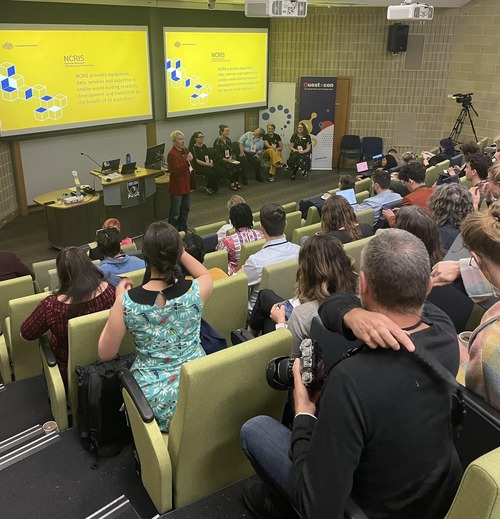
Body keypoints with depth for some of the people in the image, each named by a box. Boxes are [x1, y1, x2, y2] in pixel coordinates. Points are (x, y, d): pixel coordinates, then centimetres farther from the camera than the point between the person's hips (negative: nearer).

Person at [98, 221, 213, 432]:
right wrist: (178, 250, 11)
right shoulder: (195, 291, -16)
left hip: (154, 397, -1)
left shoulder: (127, 301, -19)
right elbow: (206, 275, 12)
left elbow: (105, 354, -4)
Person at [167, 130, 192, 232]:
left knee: (185, 210, 18)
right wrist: (187, 160, -30)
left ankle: (183, 230, 30)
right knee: (175, 213, -2)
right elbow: (176, 171, -26)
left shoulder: (185, 151, 10)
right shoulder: (172, 154, -17)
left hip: (186, 185, 9)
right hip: (177, 187, -9)